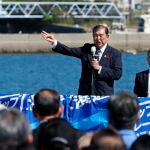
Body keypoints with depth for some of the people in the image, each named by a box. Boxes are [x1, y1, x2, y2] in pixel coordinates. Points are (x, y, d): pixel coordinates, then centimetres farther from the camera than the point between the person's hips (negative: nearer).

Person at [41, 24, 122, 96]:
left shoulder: (115, 53, 2)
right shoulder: (87, 49, 10)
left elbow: (117, 74, -7)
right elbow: (70, 51, -2)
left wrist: (99, 68, -14)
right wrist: (55, 42, -15)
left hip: (104, 96, -2)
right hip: (84, 93, 2)